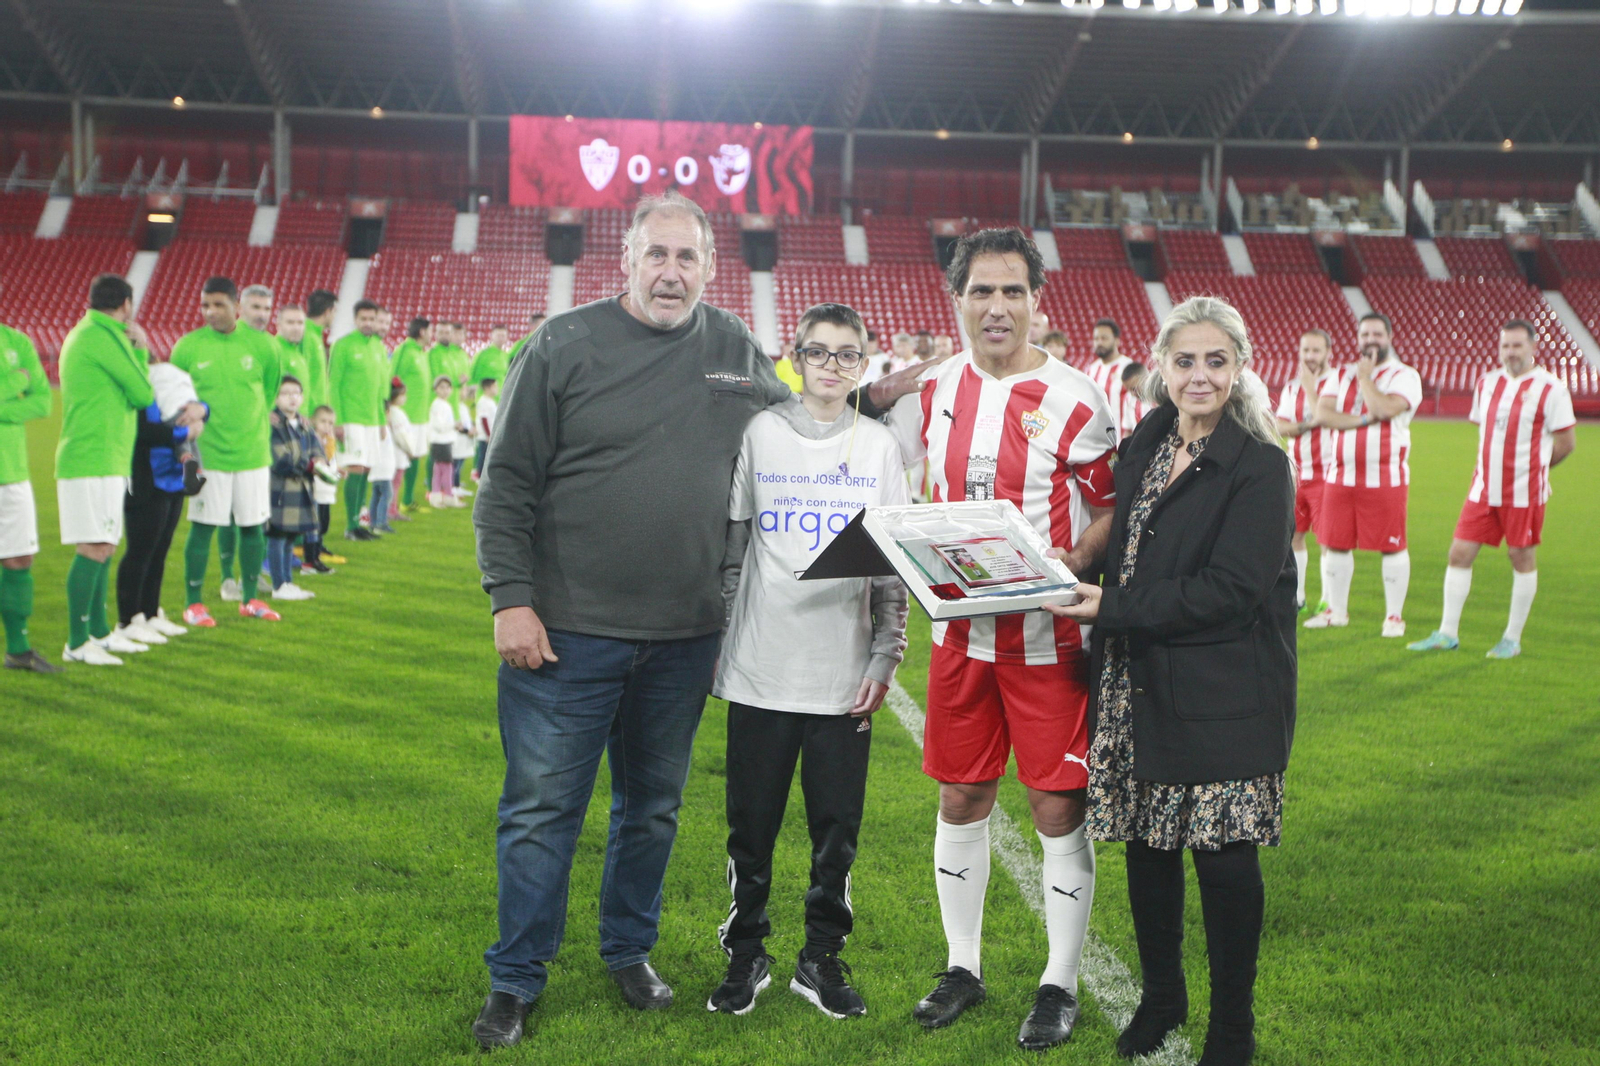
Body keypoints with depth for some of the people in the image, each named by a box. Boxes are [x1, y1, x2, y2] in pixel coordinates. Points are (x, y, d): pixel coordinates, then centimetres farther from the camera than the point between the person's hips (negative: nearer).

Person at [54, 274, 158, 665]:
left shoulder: (82, 334, 19)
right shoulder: (101, 337, -13)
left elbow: (113, 389, 18)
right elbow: (143, 394, -10)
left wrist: (133, 349, 12)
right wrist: (141, 350, 6)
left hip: (104, 460, 10)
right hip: (94, 461, -10)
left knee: (103, 548, 14)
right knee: (94, 549, -10)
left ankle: (99, 633, 22)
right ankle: (77, 643, -8)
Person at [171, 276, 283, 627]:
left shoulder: (262, 345, 0)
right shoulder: (187, 347, -2)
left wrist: (254, 424, 10)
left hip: (253, 453, 2)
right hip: (207, 455, -2)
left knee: (253, 528, 8)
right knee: (203, 527, 0)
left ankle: (250, 599, 22)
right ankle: (194, 603, 11)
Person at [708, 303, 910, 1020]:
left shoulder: (879, 446, 6)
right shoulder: (759, 434, 3)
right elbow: (730, 550, 7)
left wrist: (885, 659, 0)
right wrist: (714, 646, 5)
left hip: (844, 676, 1)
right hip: (761, 671, -1)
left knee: (837, 826, 5)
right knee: (752, 823, 6)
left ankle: (822, 956, 21)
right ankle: (746, 954, 22)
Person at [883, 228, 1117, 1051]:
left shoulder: (1074, 400, -9)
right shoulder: (934, 390, 3)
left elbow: (1115, 511, -6)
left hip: (1050, 636, -4)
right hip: (961, 629, 4)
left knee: (1058, 808, 2)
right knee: (960, 801, 12)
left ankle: (1060, 984, 18)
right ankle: (963, 968, 28)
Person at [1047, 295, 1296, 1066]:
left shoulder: (1260, 467, -10)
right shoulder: (1142, 450, 11)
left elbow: (1230, 590, -17)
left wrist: (1112, 607, -17)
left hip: (1222, 696, -6)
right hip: (1140, 684, 6)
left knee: (1224, 854, 0)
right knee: (1146, 844, 11)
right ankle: (1161, 997, 31)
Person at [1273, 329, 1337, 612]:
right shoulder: (1292, 385, 12)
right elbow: (1280, 427, 3)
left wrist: (1309, 385, -15)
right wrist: (1304, 425, -15)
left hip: (1325, 473, -7)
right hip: (1296, 473, 7)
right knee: (1293, 534, 11)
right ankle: (1297, 597, 22)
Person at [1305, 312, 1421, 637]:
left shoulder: (1404, 376, -1)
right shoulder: (1341, 375, 14)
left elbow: (1385, 409, -20)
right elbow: (1322, 413, -1)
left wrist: (1365, 376, -7)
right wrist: (1361, 420, -14)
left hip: (1385, 478, -4)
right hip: (1341, 475, 5)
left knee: (1392, 546, -2)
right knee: (1335, 545, 8)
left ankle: (1394, 616, 7)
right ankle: (1336, 610, 21)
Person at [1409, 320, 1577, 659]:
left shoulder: (1549, 388, -8)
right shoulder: (1487, 383, 10)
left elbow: (1566, 441, -5)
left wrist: (1531, 466, 4)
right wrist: (1490, 467, 11)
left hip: (1524, 493, -5)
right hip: (1484, 489, 5)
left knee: (1523, 559, 4)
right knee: (1460, 552, 2)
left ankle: (1512, 638, 15)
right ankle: (1447, 634, 9)